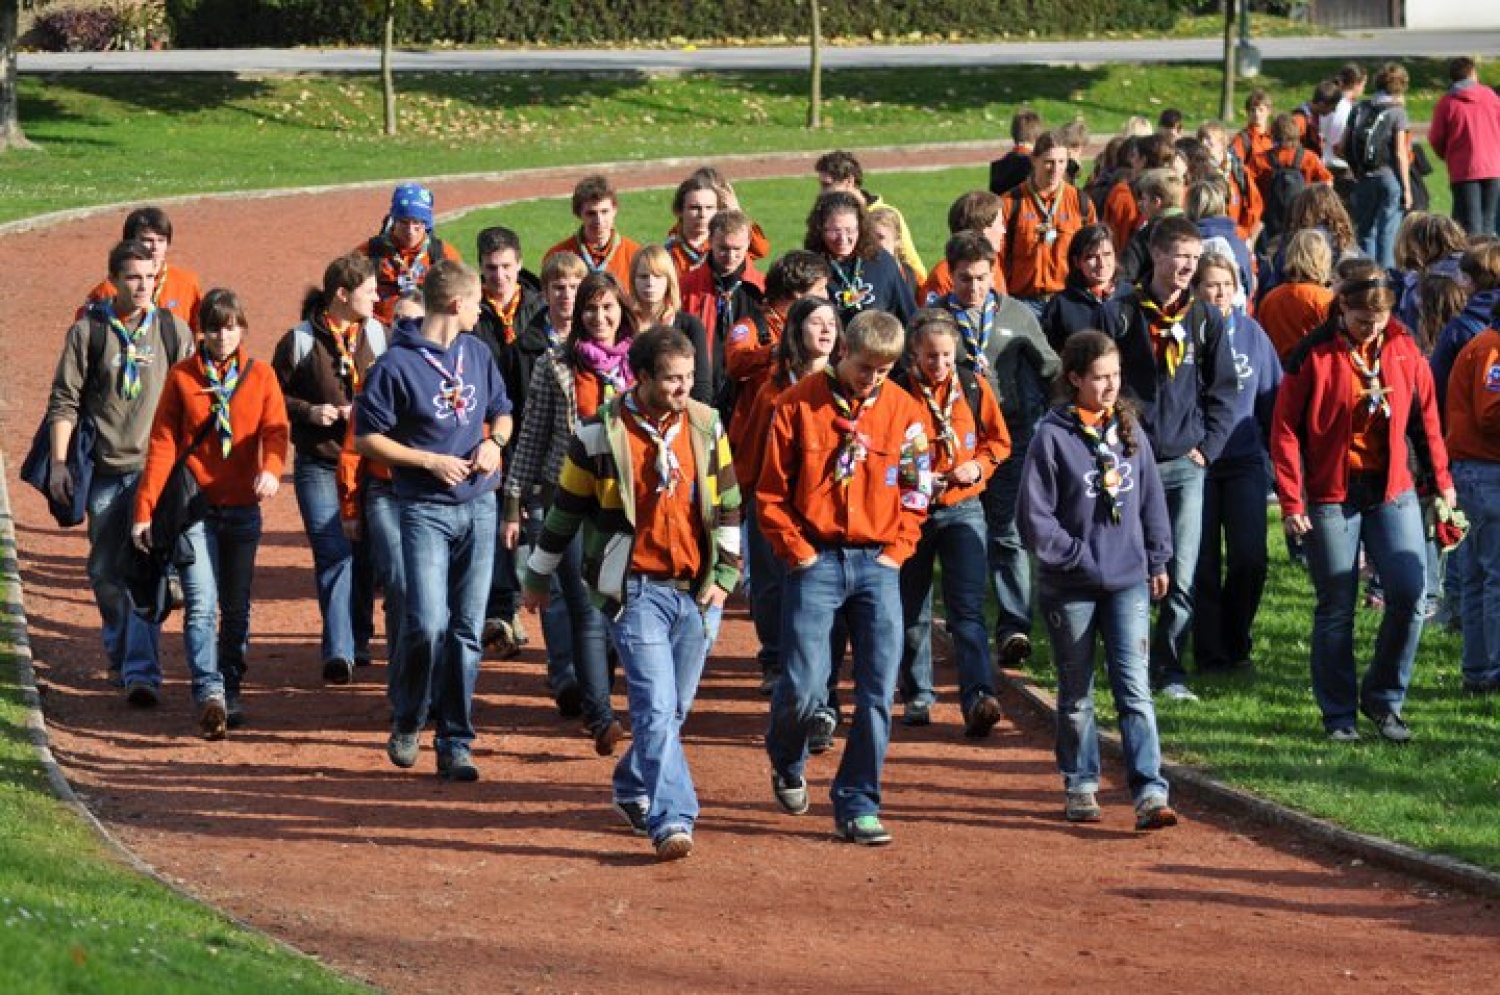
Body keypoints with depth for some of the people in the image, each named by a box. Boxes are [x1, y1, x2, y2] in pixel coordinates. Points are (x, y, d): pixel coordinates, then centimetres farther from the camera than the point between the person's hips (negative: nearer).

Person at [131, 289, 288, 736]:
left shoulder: (260, 376, 5)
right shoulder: (182, 377, 1)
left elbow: (275, 430, -5)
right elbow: (161, 445, 0)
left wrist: (271, 469, -28)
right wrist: (144, 510, -5)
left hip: (242, 510, 2)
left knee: (236, 608, 9)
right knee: (202, 605, -13)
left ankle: (231, 693, 19)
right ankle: (209, 695, -21)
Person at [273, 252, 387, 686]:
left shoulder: (379, 334, 5)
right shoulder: (300, 340, -4)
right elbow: (274, 394, 3)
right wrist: (309, 411, -13)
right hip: (319, 464, -4)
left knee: (365, 556, 11)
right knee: (334, 554, -13)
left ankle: (358, 642, 26)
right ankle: (338, 651, -18)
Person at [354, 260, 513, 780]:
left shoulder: (478, 354, 10)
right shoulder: (397, 364, -9)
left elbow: (501, 412, 22)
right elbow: (366, 437, -7)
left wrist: (495, 441, 0)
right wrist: (430, 461, -13)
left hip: (479, 507, 5)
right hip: (425, 509, -5)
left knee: (467, 631, 4)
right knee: (428, 624, -14)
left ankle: (455, 743, 9)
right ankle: (407, 724, 9)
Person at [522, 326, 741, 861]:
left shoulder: (706, 426, 5)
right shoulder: (601, 434, -5)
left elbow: (729, 505, 13)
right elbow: (566, 509, 5)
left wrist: (726, 576, 6)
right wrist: (537, 576, 12)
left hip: (697, 591, 4)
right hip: (637, 589, -4)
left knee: (674, 709, 12)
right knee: (655, 706, -15)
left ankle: (633, 788, 34)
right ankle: (671, 819, -20)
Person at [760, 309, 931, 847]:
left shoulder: (905, 412, 4)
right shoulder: (799, 404, -3)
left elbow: (915, 493, 11)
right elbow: (771, 493, 0)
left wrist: (896, 551, 1)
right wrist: (798, 552, -5)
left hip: (877, 564, 2)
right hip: (816, 560, -2)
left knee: (877, 692, -2)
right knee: (805, 687, -7)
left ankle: (857, 806, 6)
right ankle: (786, 762, 26)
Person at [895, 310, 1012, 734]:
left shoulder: (974, 388, 0)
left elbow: (999, 441, 10)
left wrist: (978, 466, -9)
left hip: (963, 510, 0)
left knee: (967, 607, -13)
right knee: (912, 612, 10)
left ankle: (978, 697, -23)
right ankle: (918, 696, 25)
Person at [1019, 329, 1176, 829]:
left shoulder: (1129, 429, 5)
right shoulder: (1053, 436, -8)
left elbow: (1151, 498, 14)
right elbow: (1035, 515, -9)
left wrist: (1157, 562, 13)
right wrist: (1077, 557, -11)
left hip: (1128, 581, 2)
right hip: (1070, 587, -2)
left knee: (1134, 689, -7)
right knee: (1076, 694, 11)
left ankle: (1150, 793, -12)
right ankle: (1080, 787, 25)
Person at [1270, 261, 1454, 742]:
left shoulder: (1404, 352, 2)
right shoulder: (1314, 355, -8)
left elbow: (1425, 418, 14)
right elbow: (1286, 430, -7)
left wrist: (1441, 480, 18)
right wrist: (1291, 502, -11)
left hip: (1392, 490, 3)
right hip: (1332, 494, -3)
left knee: (1410, 593, -9)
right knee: (1336, 608, 3)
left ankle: (1383, 697, 9)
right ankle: (1339, 715, 14)